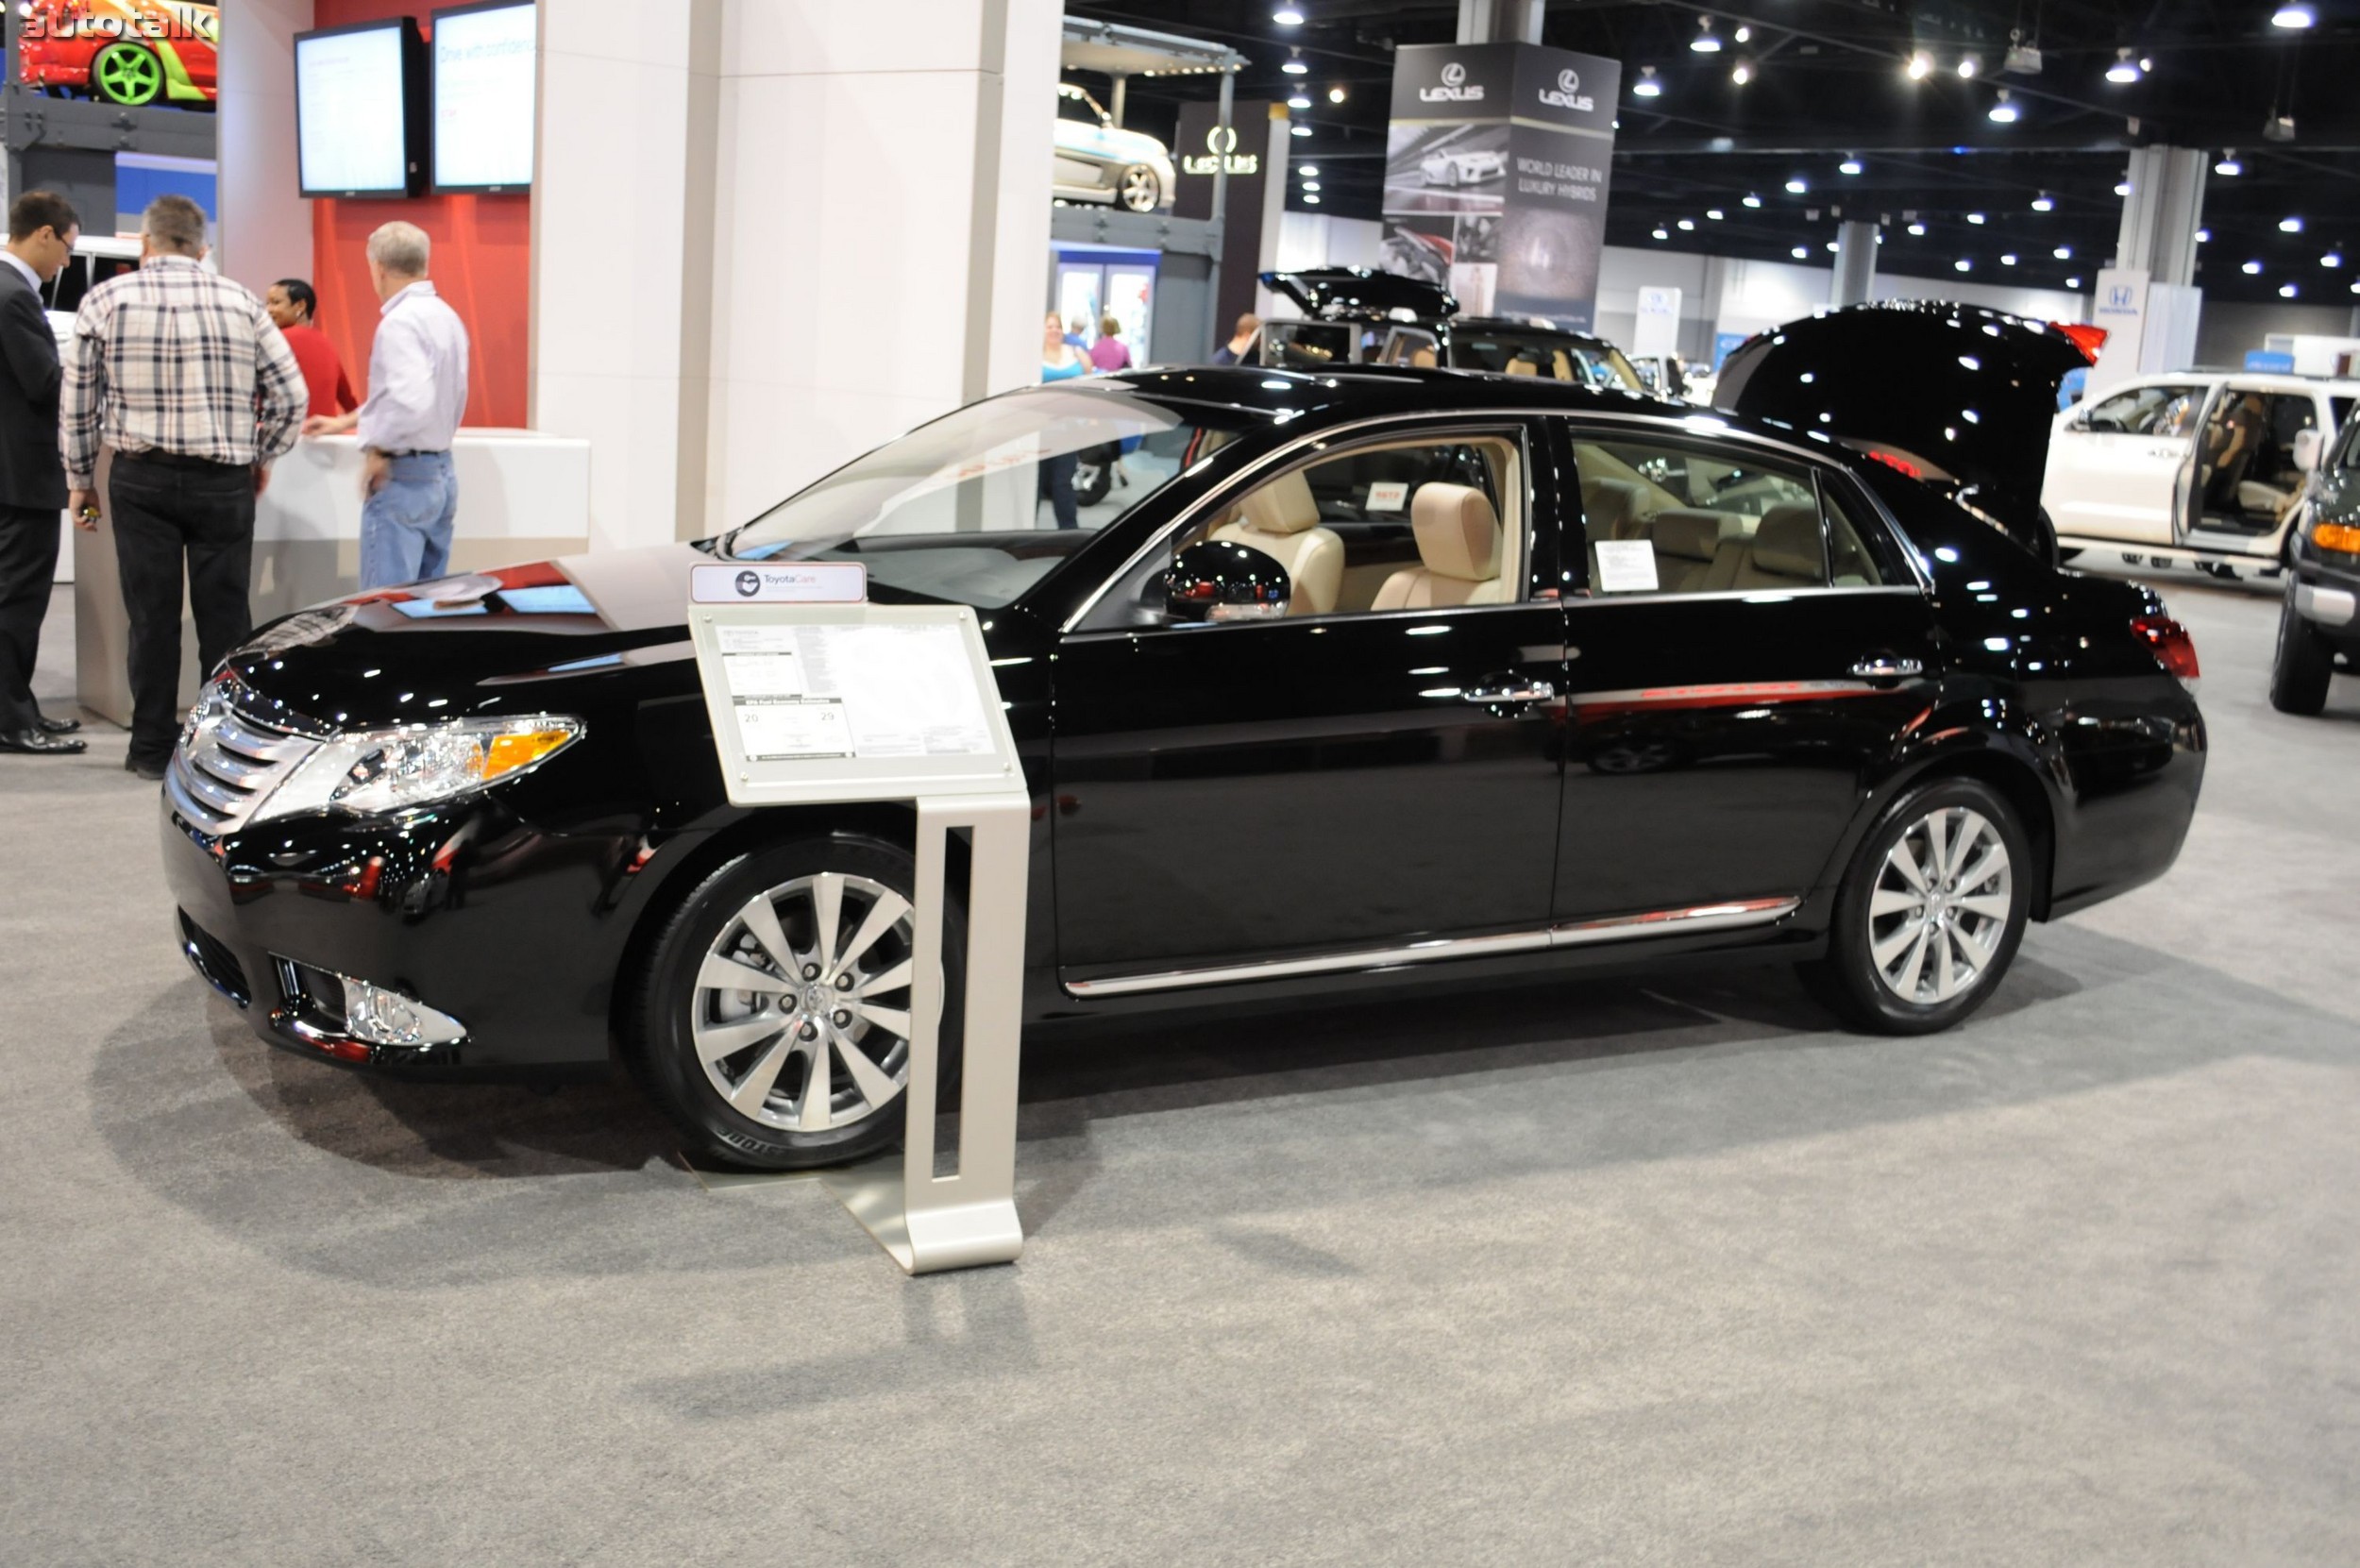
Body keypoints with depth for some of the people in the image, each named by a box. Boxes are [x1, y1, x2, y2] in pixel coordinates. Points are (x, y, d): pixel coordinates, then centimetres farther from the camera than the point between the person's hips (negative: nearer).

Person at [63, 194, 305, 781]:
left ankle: (153, 748, 12)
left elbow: (79, 402, 5)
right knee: (225, 614, 6)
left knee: (152, 616, 6)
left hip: (141, 479, 0)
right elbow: (291, 395, 3)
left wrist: (80, 480, 15)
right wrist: (261, 456, 18)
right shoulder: (241, 302, 4)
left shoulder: (106, 299, 2)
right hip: (224, 480, 0)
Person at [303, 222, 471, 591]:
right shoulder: (447, 316, 12)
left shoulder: (399, 322, -16)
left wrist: (377, 449, -15)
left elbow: (411, 401, -30)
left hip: (402, 478, -9)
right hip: (441, 473, 9)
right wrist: (347, 421, 32)